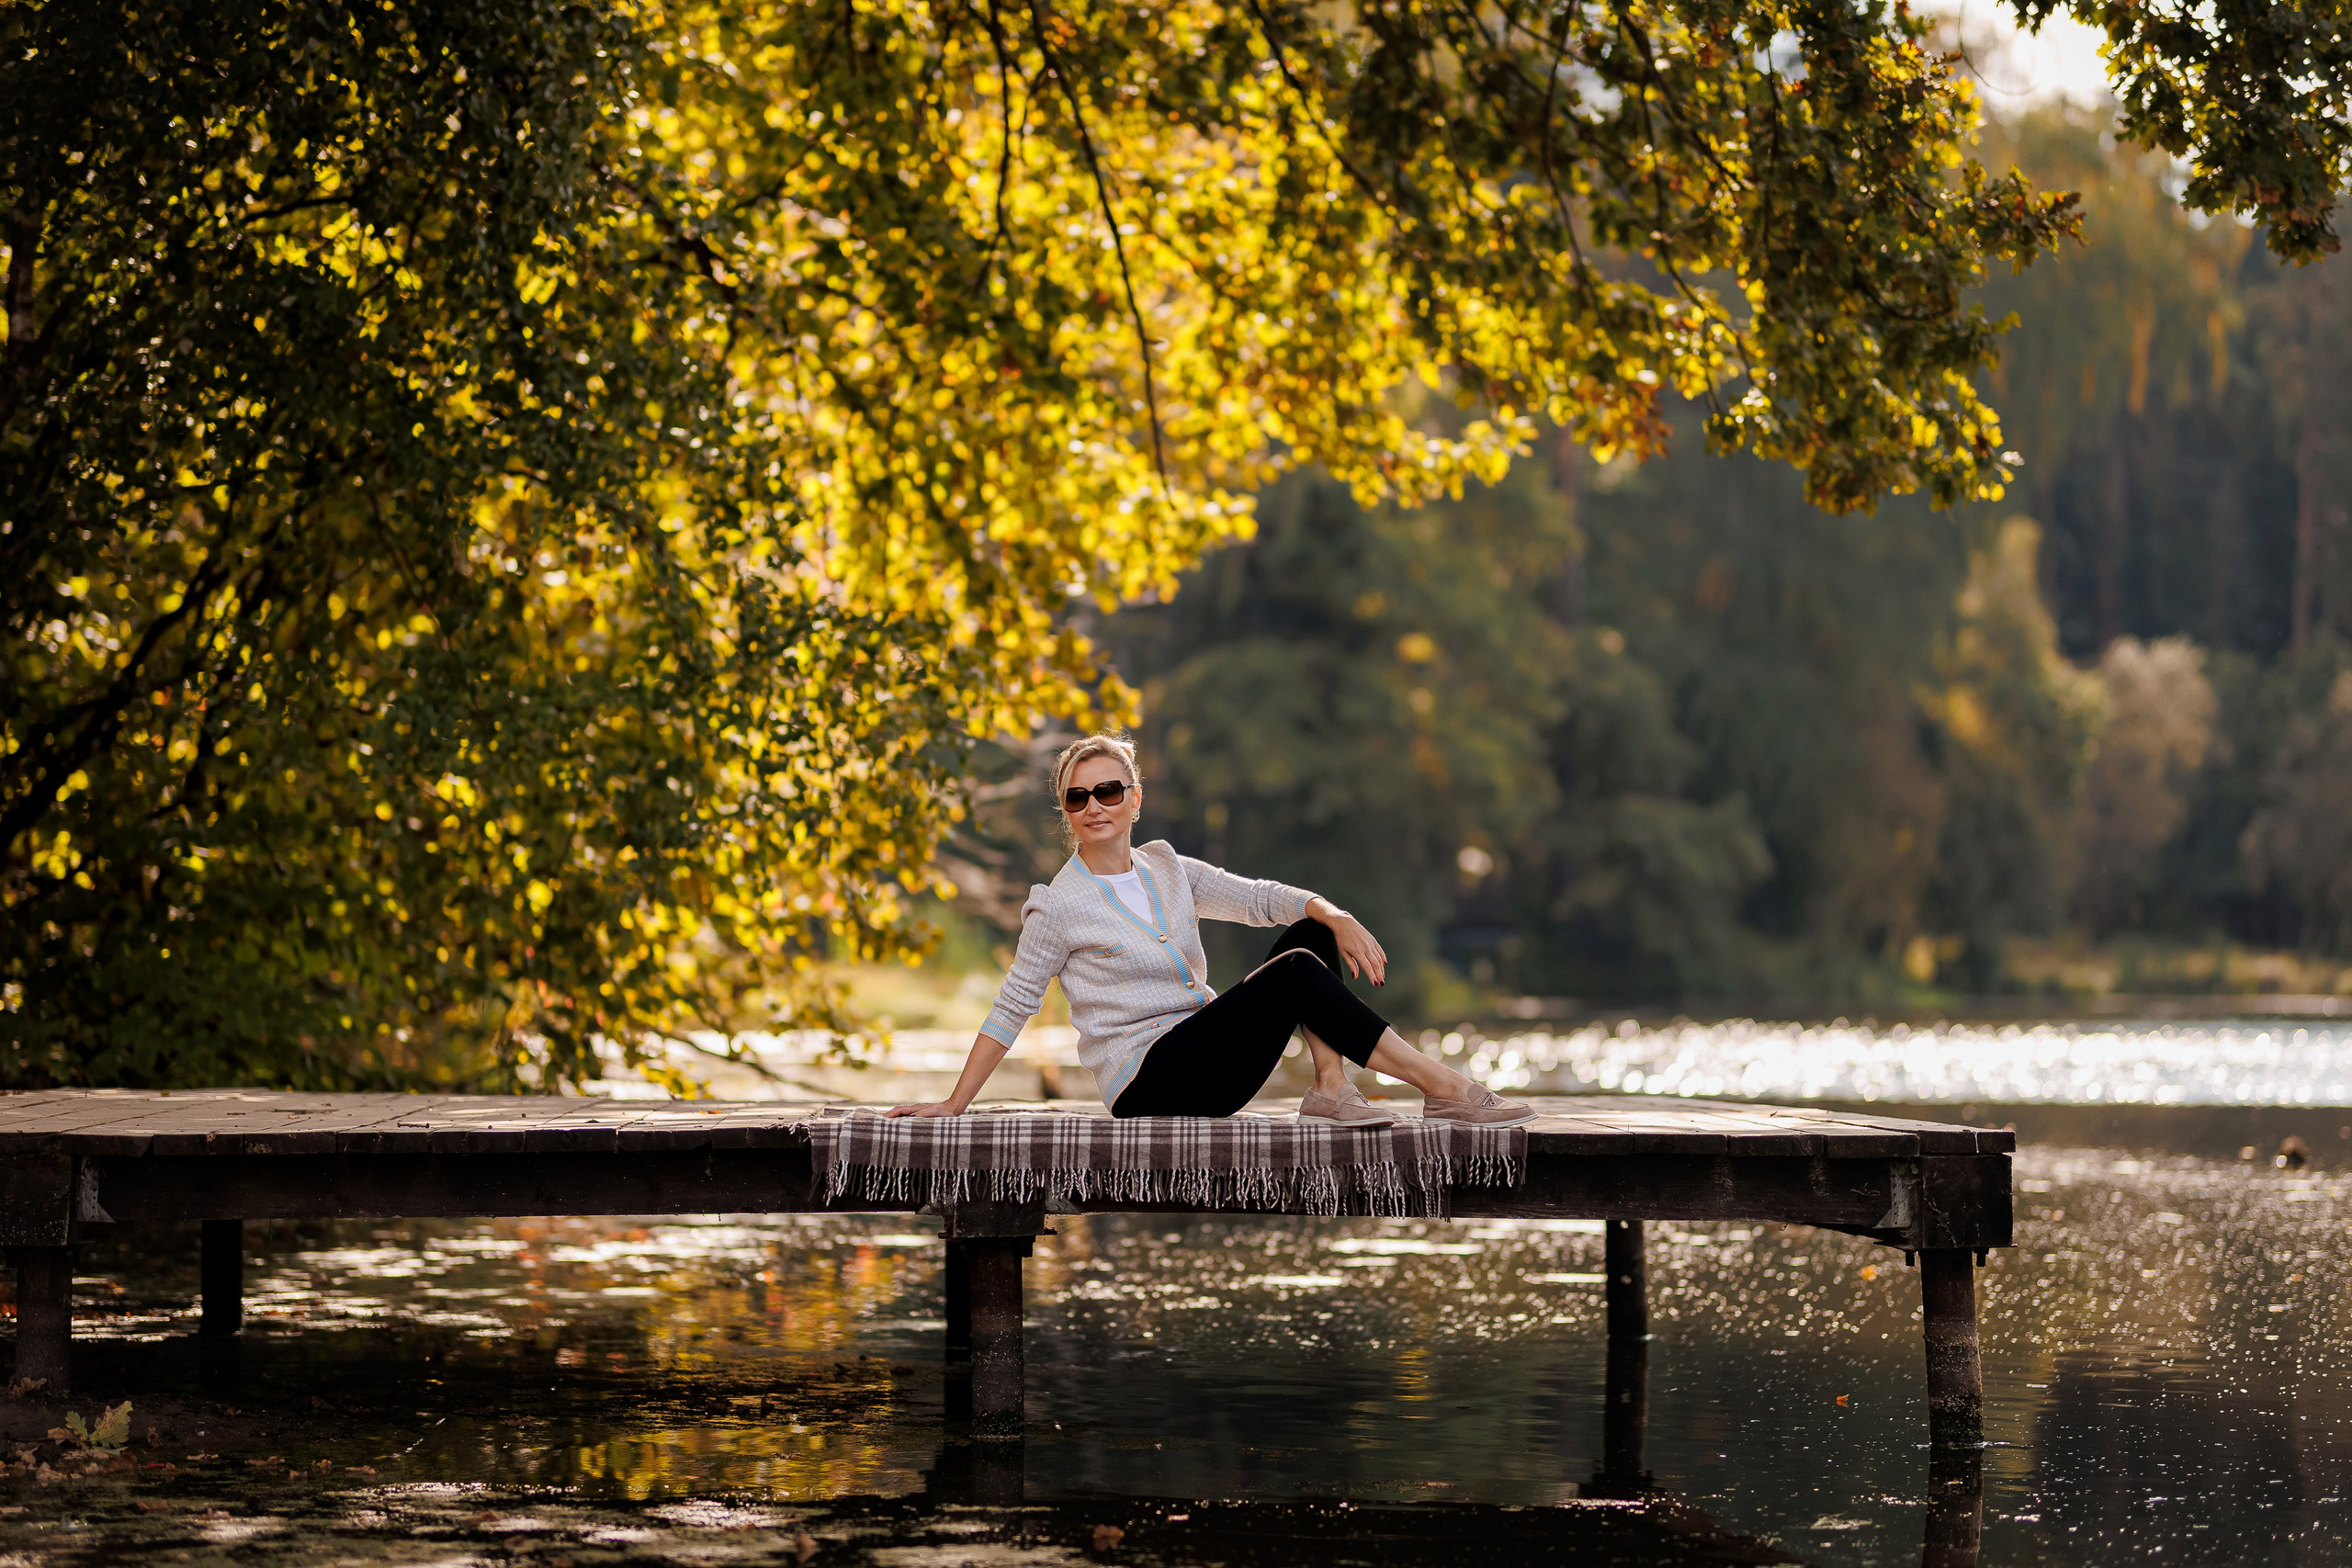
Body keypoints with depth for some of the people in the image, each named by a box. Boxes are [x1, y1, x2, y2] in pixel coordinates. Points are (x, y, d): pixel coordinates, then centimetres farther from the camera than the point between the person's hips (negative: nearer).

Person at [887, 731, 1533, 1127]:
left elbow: (1263, 897, 8)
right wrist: (954, 1104, -6)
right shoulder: (1060, 908, -3)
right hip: (1148, 1085, -7)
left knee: (1312, 934, -5)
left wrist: (1335, 915, -11)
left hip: (1213, 1072, 7)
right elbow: (1011, 1009, -1)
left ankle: (1330, 1089, -19)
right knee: (1296, 972, -24)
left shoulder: (1168, 871, 15)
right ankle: (1446, 1089, -26)